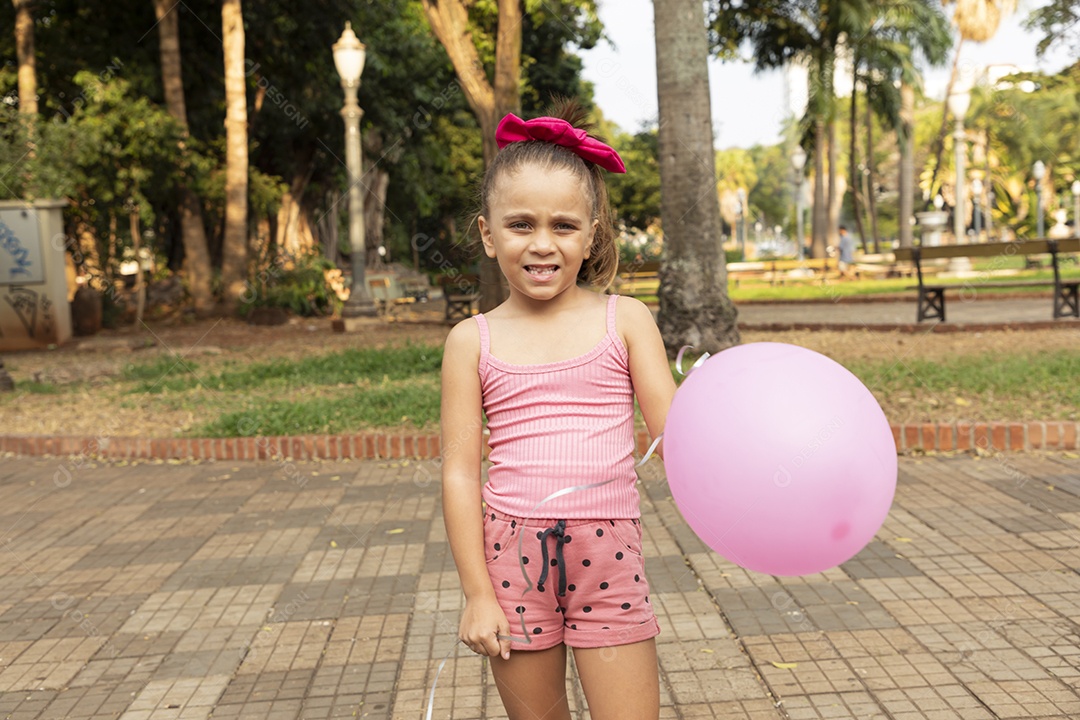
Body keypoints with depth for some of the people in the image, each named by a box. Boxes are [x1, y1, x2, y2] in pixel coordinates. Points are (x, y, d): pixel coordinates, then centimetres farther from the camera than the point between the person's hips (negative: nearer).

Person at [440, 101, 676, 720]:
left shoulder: (625, 320, 2)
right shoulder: (474, 341, 2)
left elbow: (674, 429, -1)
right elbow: (461, 472, 1)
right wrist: (477, 593, -1)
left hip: (606, 552, 0)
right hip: (513, 553, 1)